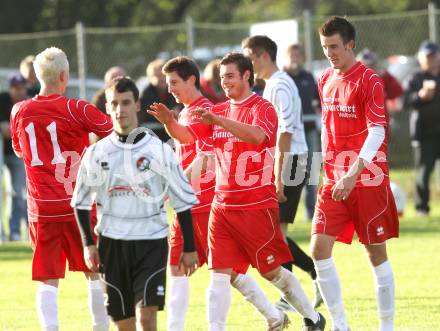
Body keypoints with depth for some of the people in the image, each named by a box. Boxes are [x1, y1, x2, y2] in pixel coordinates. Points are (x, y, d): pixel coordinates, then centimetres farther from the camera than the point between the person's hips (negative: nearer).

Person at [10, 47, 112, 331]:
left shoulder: (19, 112, 2)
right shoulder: (76, 110, -9)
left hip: (41, 209, 2)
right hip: (79, 207, -2)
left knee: (48, 280, 2)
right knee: (96, 273, 12)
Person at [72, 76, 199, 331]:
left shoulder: (159, 151, -2)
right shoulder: (96, 154, 4)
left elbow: (184, 200, 2)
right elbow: (81, 202, 12)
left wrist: (189, 248, 1)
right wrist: (88, 243, 2)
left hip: (151, 242, -3)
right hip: (112, 243, 3)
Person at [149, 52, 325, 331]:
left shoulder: (262, 108, -7)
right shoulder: (219, 111, 12)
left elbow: (257, 134, -29)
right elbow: (186, 136, 5)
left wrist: (218, 120, -39)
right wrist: (169, 122, -17)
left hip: (257, 205, -5)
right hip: (223, 204, 5)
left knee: (271, 271, 5)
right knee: (220, 274, -3)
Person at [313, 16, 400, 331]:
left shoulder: (369, 80, -11)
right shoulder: (326, 81, 9)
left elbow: (377, 131, -19)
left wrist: (353, 174, -29)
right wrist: (328, 168, 15)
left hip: (367, 180, -6)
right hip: (333, 181, 6)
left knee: (377, 253, 1)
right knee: (319, 248, -6)